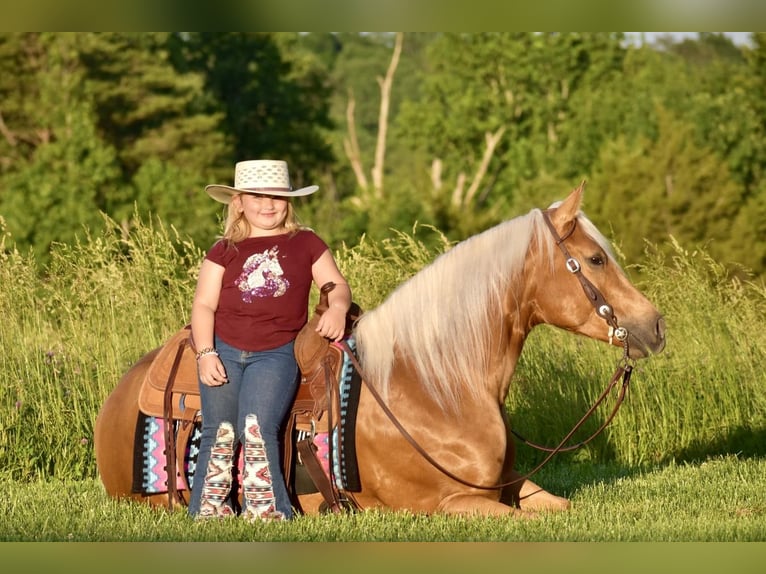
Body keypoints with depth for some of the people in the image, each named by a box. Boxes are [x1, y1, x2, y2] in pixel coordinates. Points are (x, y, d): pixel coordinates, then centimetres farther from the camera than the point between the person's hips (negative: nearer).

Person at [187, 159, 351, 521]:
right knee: (218, 432, -1)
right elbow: (203, 305, 3)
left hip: (275, 354, -2)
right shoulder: (224, 252, 8)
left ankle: (264, 506, -18)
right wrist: (205, 354, -11)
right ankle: (209, 507, 6)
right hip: (224, 351, 2)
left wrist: (337, 307, -16)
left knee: (257, 428, -20)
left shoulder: (305, 244, 8)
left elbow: (337, 284, 9)